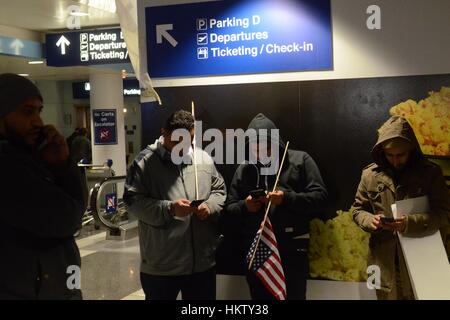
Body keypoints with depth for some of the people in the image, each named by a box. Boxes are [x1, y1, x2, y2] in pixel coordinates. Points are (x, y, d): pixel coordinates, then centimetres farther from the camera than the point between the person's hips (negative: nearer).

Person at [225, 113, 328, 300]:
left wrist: (287, 198, -18)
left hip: (291, 251, -3)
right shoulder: (244, 169, 11)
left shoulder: (300, 160, 1)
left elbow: (320, 196, -5)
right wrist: (244, 206, -10)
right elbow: (229, 208, 12)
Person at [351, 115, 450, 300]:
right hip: (384, 259, 1)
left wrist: (409, 223, -20)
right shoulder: (370, 175, 1)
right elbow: (357, 210, 9)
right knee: (386, 295, 13)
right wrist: (370, 221, -14)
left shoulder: (431, 173, -2)